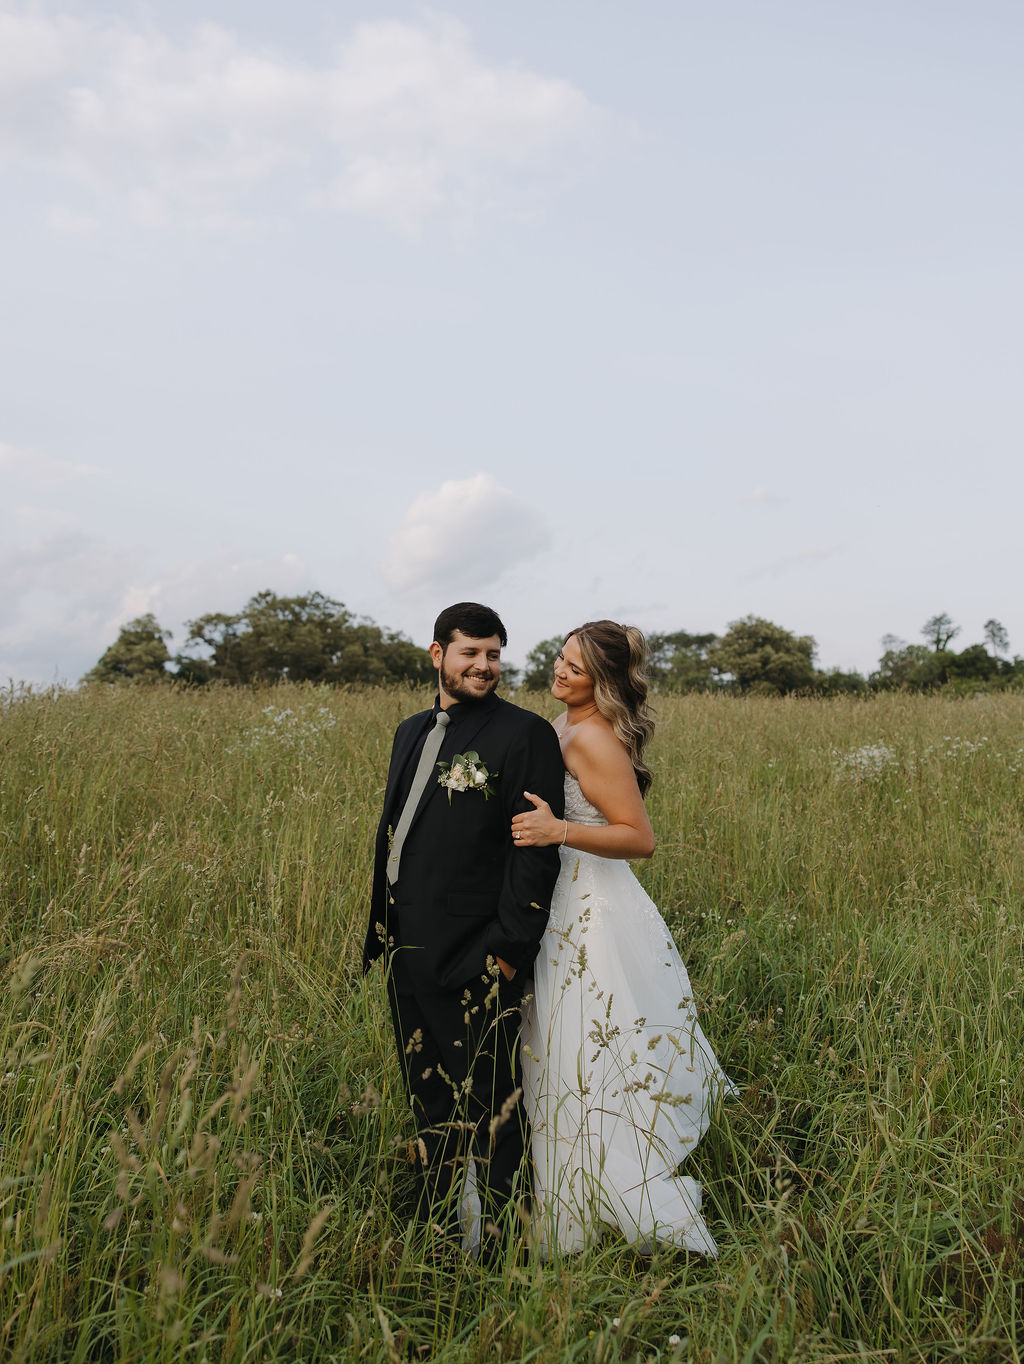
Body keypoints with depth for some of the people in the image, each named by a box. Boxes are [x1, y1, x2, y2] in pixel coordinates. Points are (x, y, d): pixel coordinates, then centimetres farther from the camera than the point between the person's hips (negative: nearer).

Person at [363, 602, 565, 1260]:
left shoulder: (524, 734, -9)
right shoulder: (412, 732, 14)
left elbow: (537, 849, -13)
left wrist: (510, 948, -17)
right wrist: (383, 934, 15)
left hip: (474, 960, -7)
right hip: (409, 955, 8)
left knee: (490, 1110, 3)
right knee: (430, 1102, 19)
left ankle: (503, 1252, 21)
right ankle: (438, 1241, 36)